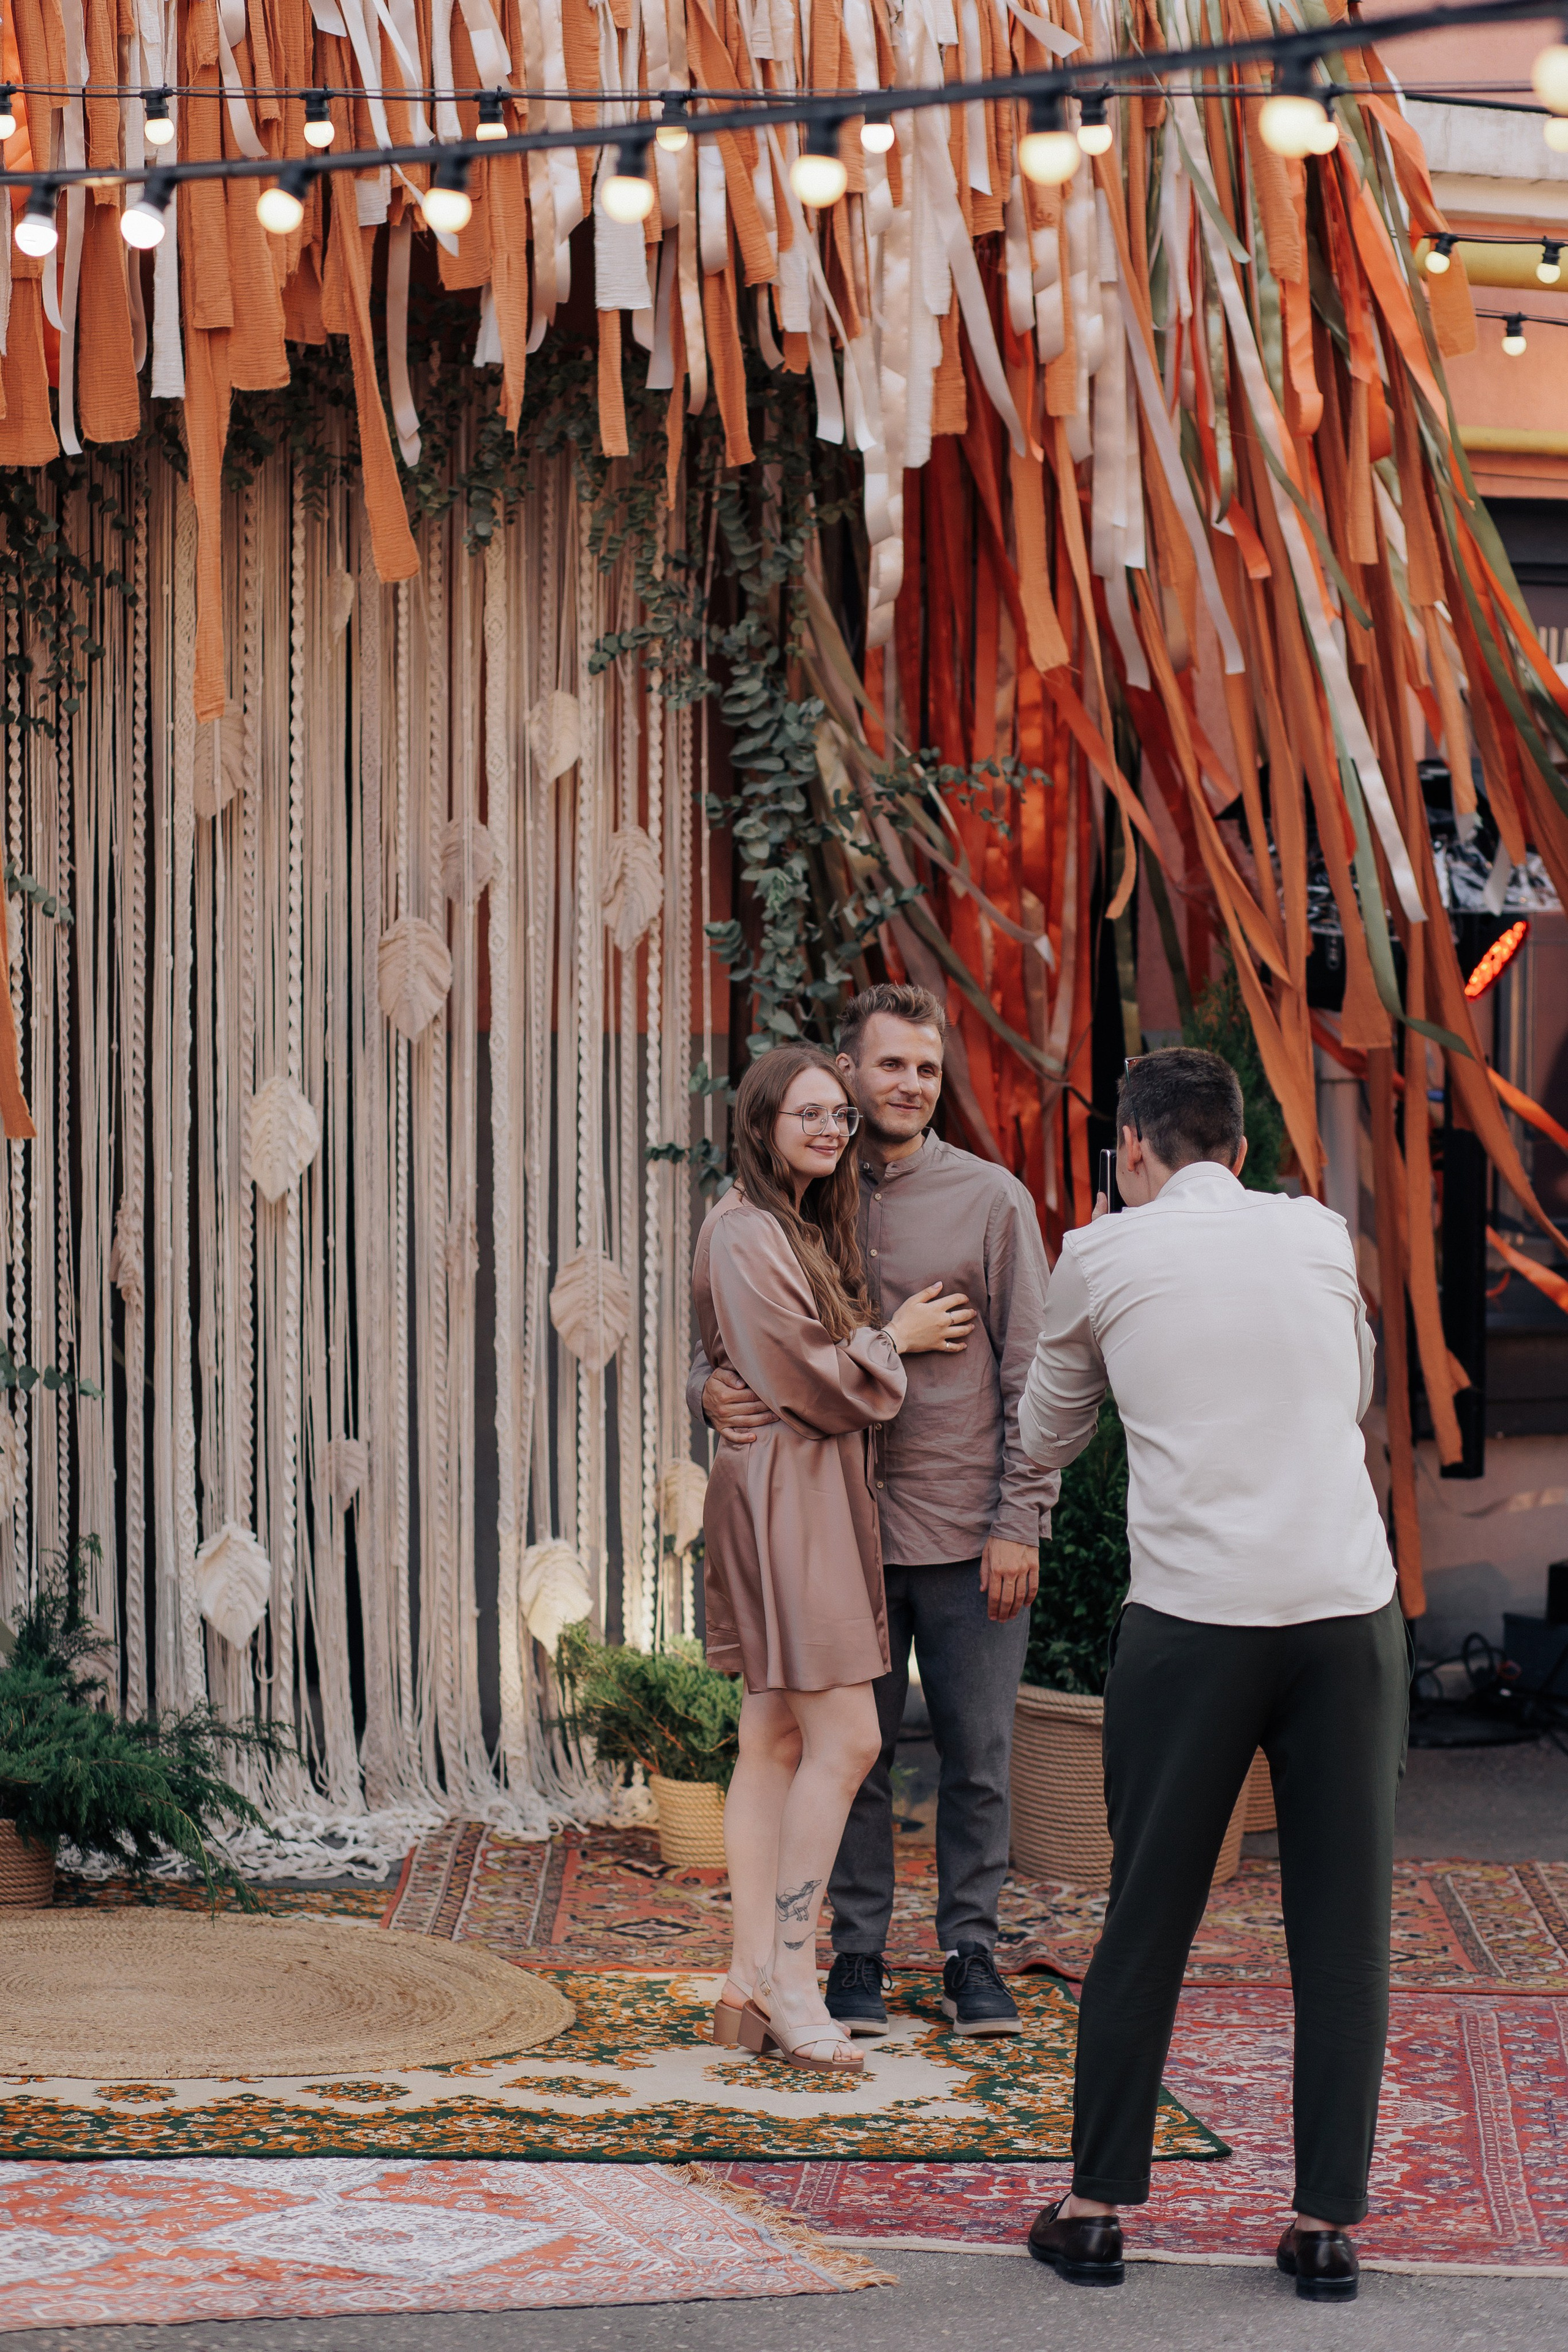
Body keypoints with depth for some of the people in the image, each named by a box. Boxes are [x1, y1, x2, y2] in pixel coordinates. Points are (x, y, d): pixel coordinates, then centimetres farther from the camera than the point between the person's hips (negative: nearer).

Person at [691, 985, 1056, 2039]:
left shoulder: (990, 1199, 1)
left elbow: (1032, 1375, 0)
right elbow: (732, 1331, 14)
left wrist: (1019, 1523, -7)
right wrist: (713, 1387, -11)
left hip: (967, 1529, -1)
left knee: (978, 1752, 4)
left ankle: (972, 1951, 15)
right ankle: (858, 1953, 15)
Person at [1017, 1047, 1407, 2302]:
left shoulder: (1103, 1257, 4)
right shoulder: (1321, 1234, 11)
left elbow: (1046, 1440, 20)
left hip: (1193, 1621, -1)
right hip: (1349, 1608, 2)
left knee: (1148, 1922, 8)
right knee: (1343, 1926, 7)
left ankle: (1100, 2207, 15)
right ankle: (1328, 2222, 9)